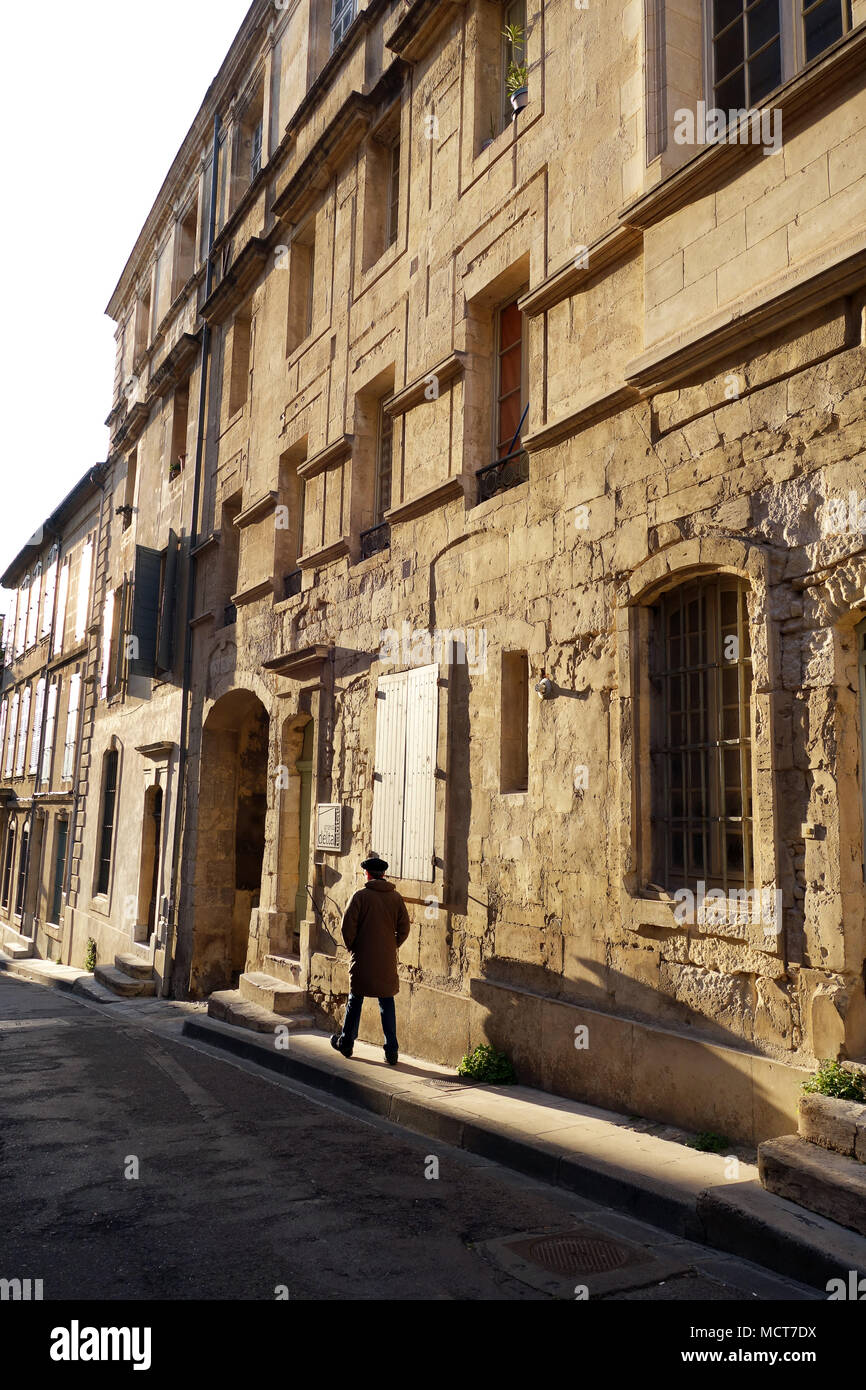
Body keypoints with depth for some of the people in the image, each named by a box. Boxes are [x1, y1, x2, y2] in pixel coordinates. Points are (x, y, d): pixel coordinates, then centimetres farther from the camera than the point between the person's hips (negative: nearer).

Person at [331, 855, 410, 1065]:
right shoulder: (396, 897, 2)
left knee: (355, 1000, 11)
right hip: (387, 961, 3)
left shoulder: (361, 895, -8)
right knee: (387, 1003, 8)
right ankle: (391, 1050, 4)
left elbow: (348, 924, -10)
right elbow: (404, 927, 2)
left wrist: (352, 947, 4)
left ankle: (346, 1042, 24)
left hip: (363, 960, -2)